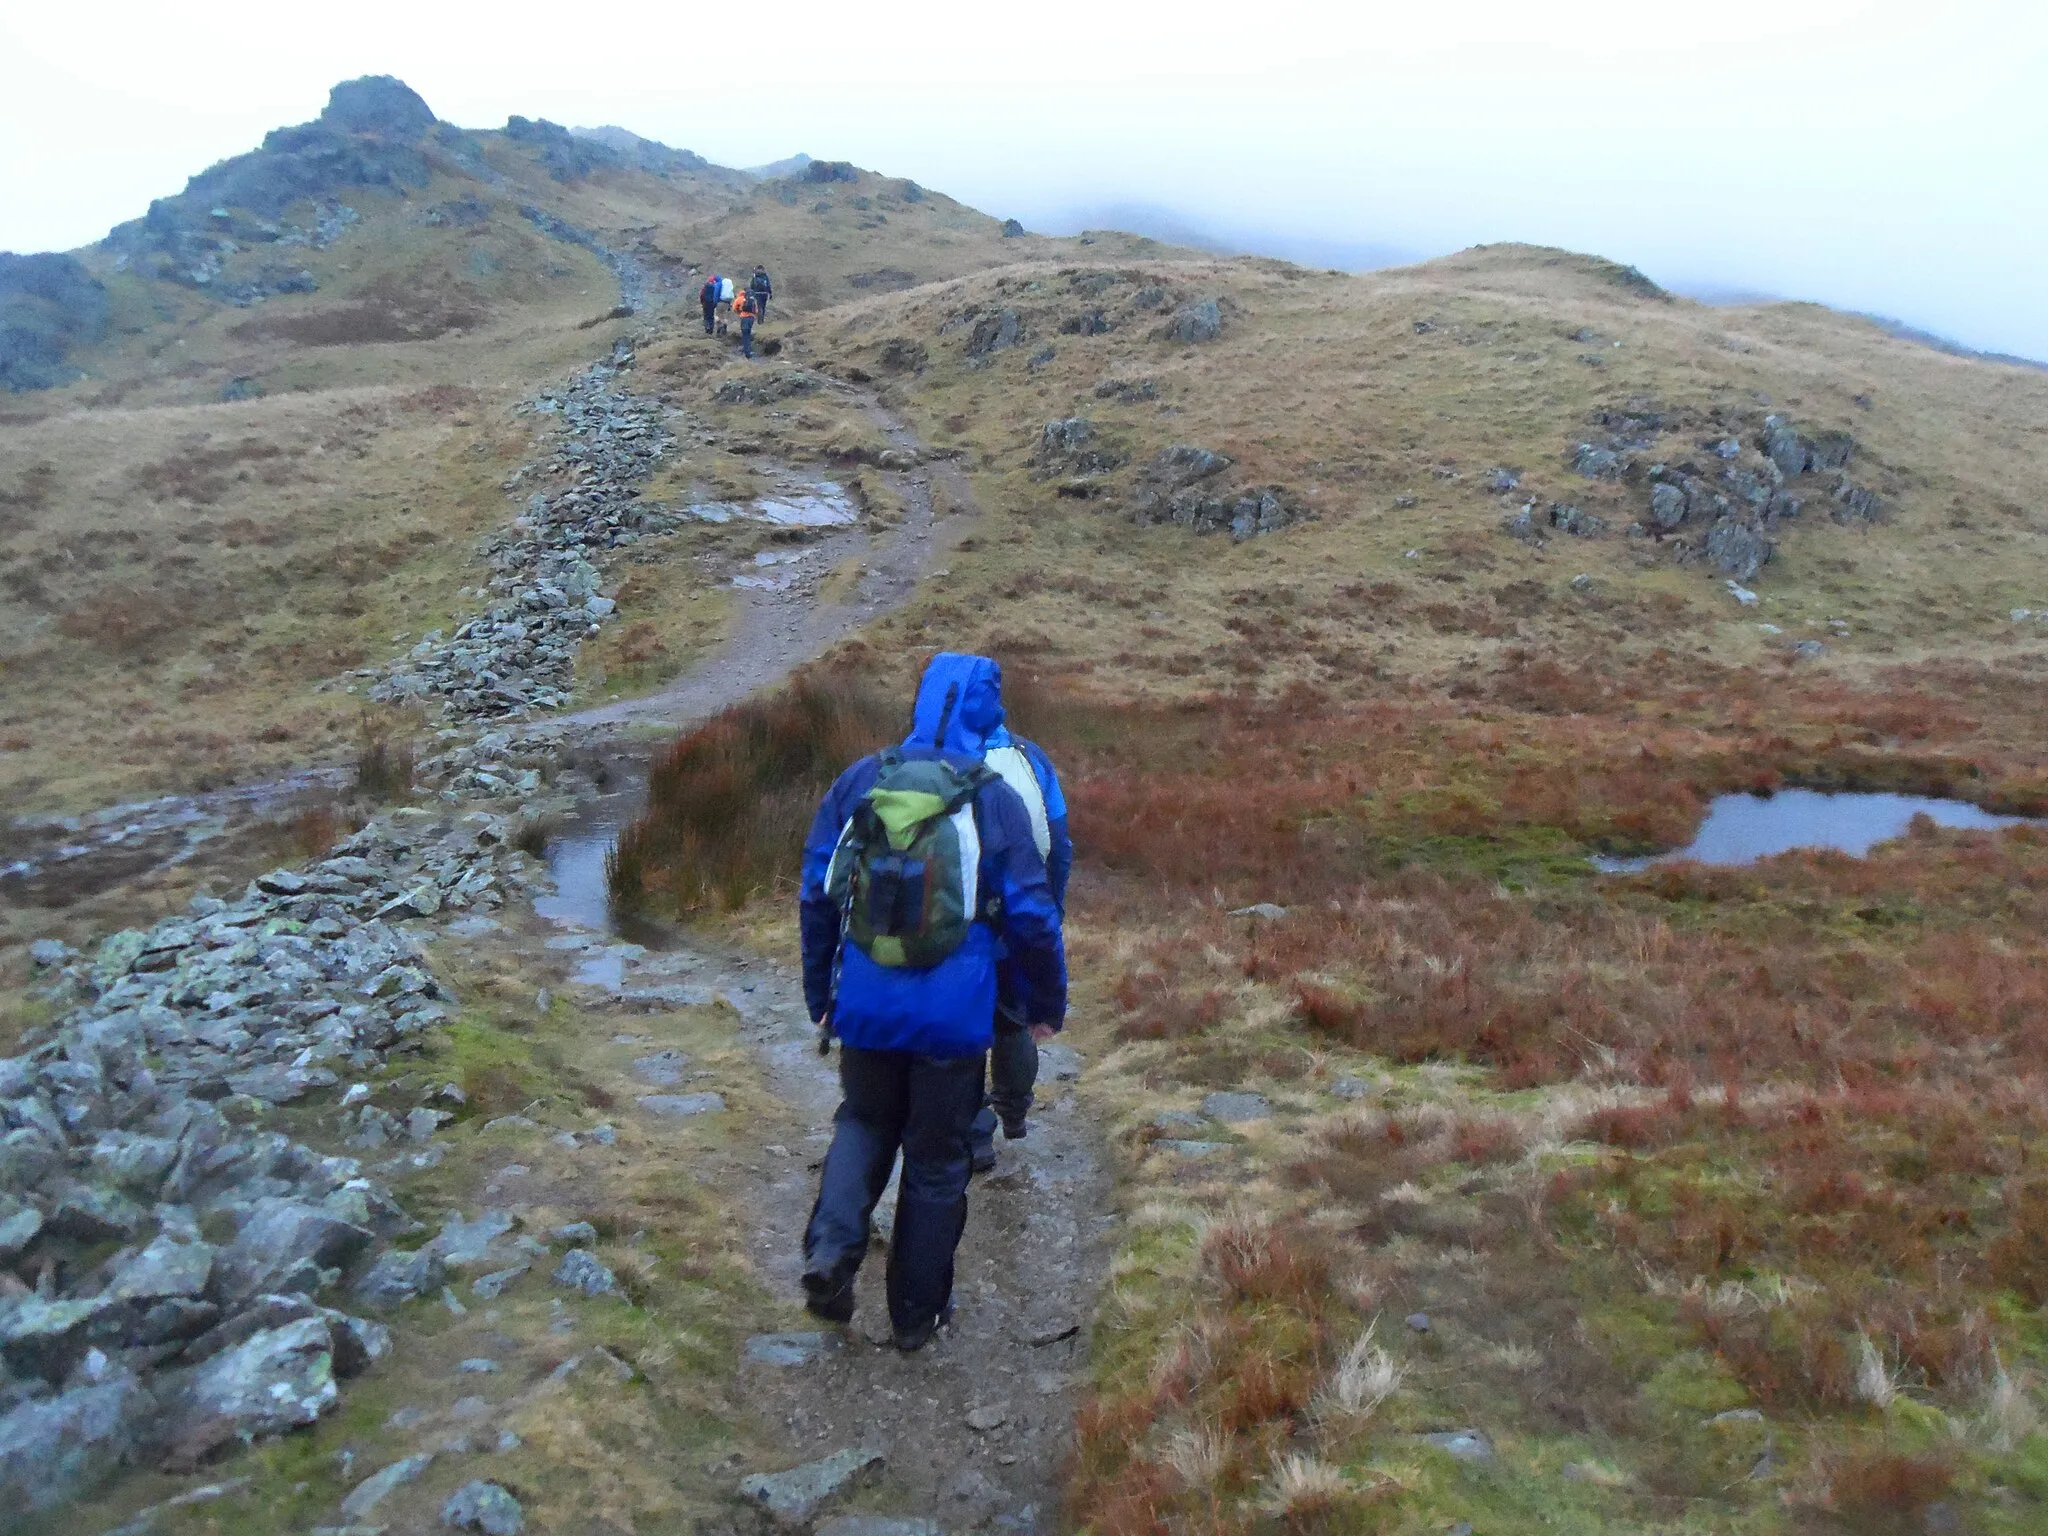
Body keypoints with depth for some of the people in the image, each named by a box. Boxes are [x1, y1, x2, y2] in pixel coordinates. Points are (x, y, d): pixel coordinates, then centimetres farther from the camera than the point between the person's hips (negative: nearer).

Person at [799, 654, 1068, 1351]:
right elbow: (1031, 914, -6)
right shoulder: (994, 798, -7)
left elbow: (816, 895, 6)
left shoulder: (856, 783, 1)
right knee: (936, 1158, 13)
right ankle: (917, 1313, 24)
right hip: (953, 1013, -2)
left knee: (863, 1121, 25)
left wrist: (820, 996, 17)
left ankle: (831, 1247, 2)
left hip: (865, 1005, 2)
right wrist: (1047, 1003, 9)